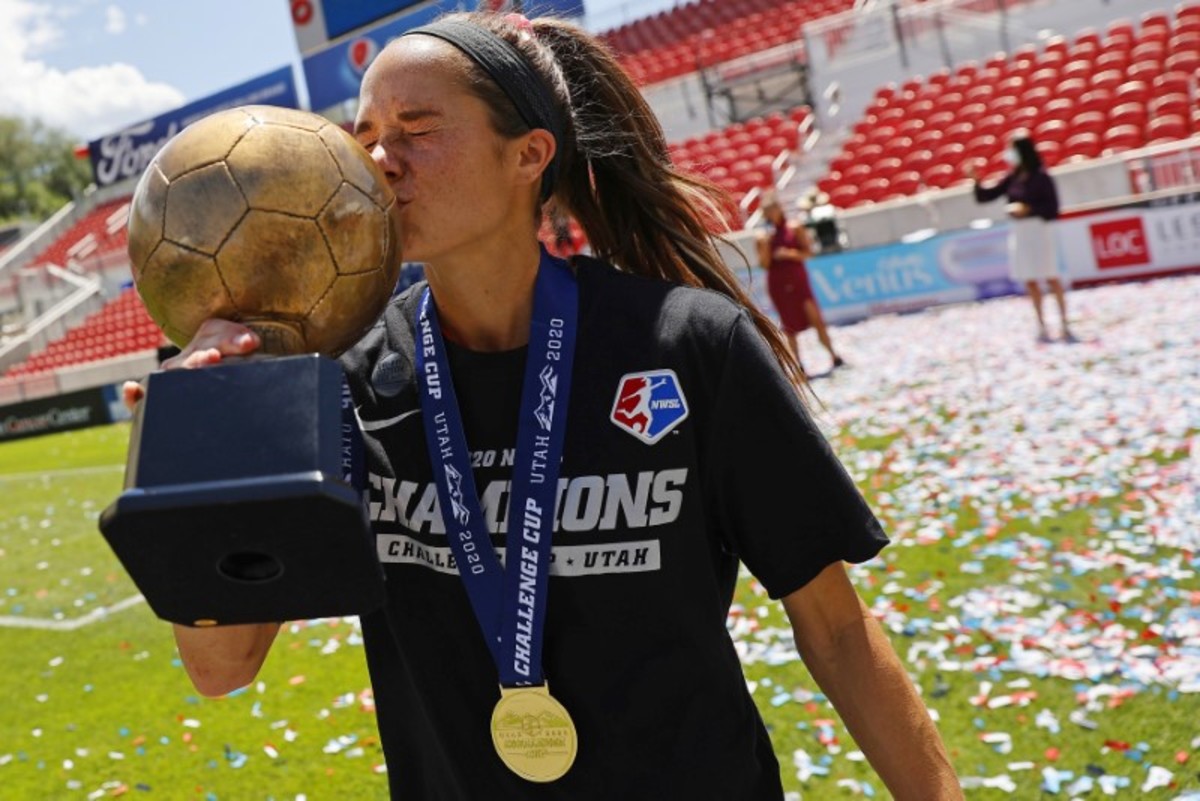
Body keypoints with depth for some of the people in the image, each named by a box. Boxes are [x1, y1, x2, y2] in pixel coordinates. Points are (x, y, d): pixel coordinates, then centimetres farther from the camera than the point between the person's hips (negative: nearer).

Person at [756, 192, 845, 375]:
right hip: (777, 283, 2)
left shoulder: (795, 228, 0)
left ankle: (834, 356, 2)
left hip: (797, 278, -2)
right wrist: (764, 246, -16)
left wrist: (790, 254, -16)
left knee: (816, 318, -9)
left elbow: (808, 252, -1)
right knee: (789, 327, 6)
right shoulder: (765, 237, 4)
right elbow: (765, 264, -1)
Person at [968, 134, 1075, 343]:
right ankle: (1041, 327, 18)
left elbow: (1053, 209, -11)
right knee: (1029, 282, 9)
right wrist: (976, 180, -7)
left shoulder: (1041, 177, -11)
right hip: (1018, 233, 6)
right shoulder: (1012, 178, 6)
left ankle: (1065, 325, 4)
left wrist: (1028, 209, -20)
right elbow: (986, 196, 8)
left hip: (1039, 230, -6)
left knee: (1051, 278, -3)